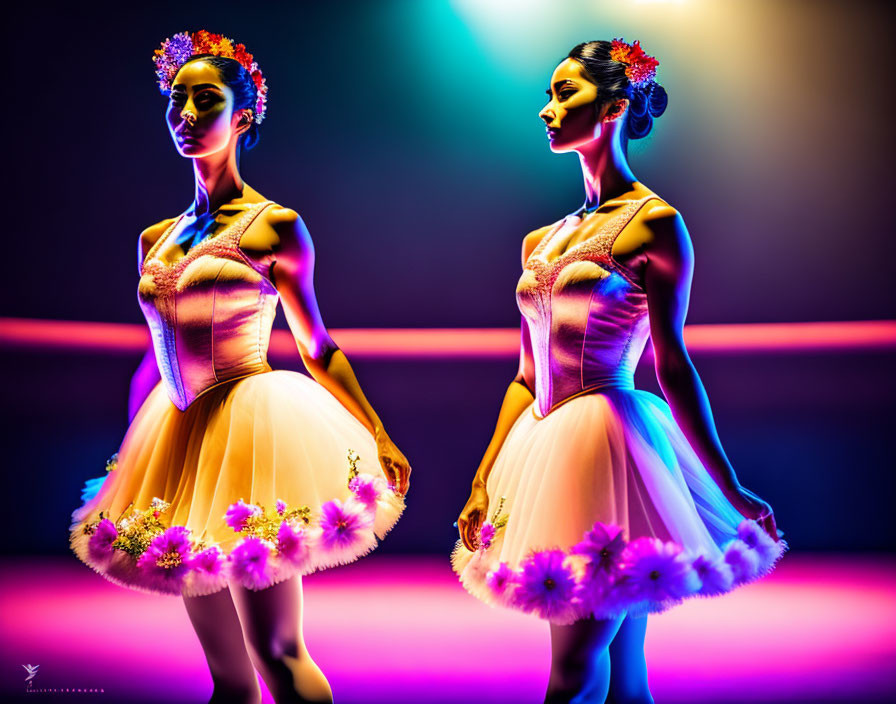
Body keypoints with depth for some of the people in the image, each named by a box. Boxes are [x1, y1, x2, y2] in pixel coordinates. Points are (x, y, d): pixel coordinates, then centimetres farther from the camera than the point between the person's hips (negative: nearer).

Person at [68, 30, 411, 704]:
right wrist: (130, 455, 21)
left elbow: (318, 348, 3)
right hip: (179, 435, 6)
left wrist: (380, 439, 0)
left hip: (253, 429, -5)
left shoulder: (276, 226, -2)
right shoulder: (156, 240, 13)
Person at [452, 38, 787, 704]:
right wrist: (483, 483, 13)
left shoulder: (655, 223, -3)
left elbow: (673, 366, -4)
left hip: (610, 440, -6)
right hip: (548, 449, 6)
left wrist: (732, 491, -6)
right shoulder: (541, 242, 16)